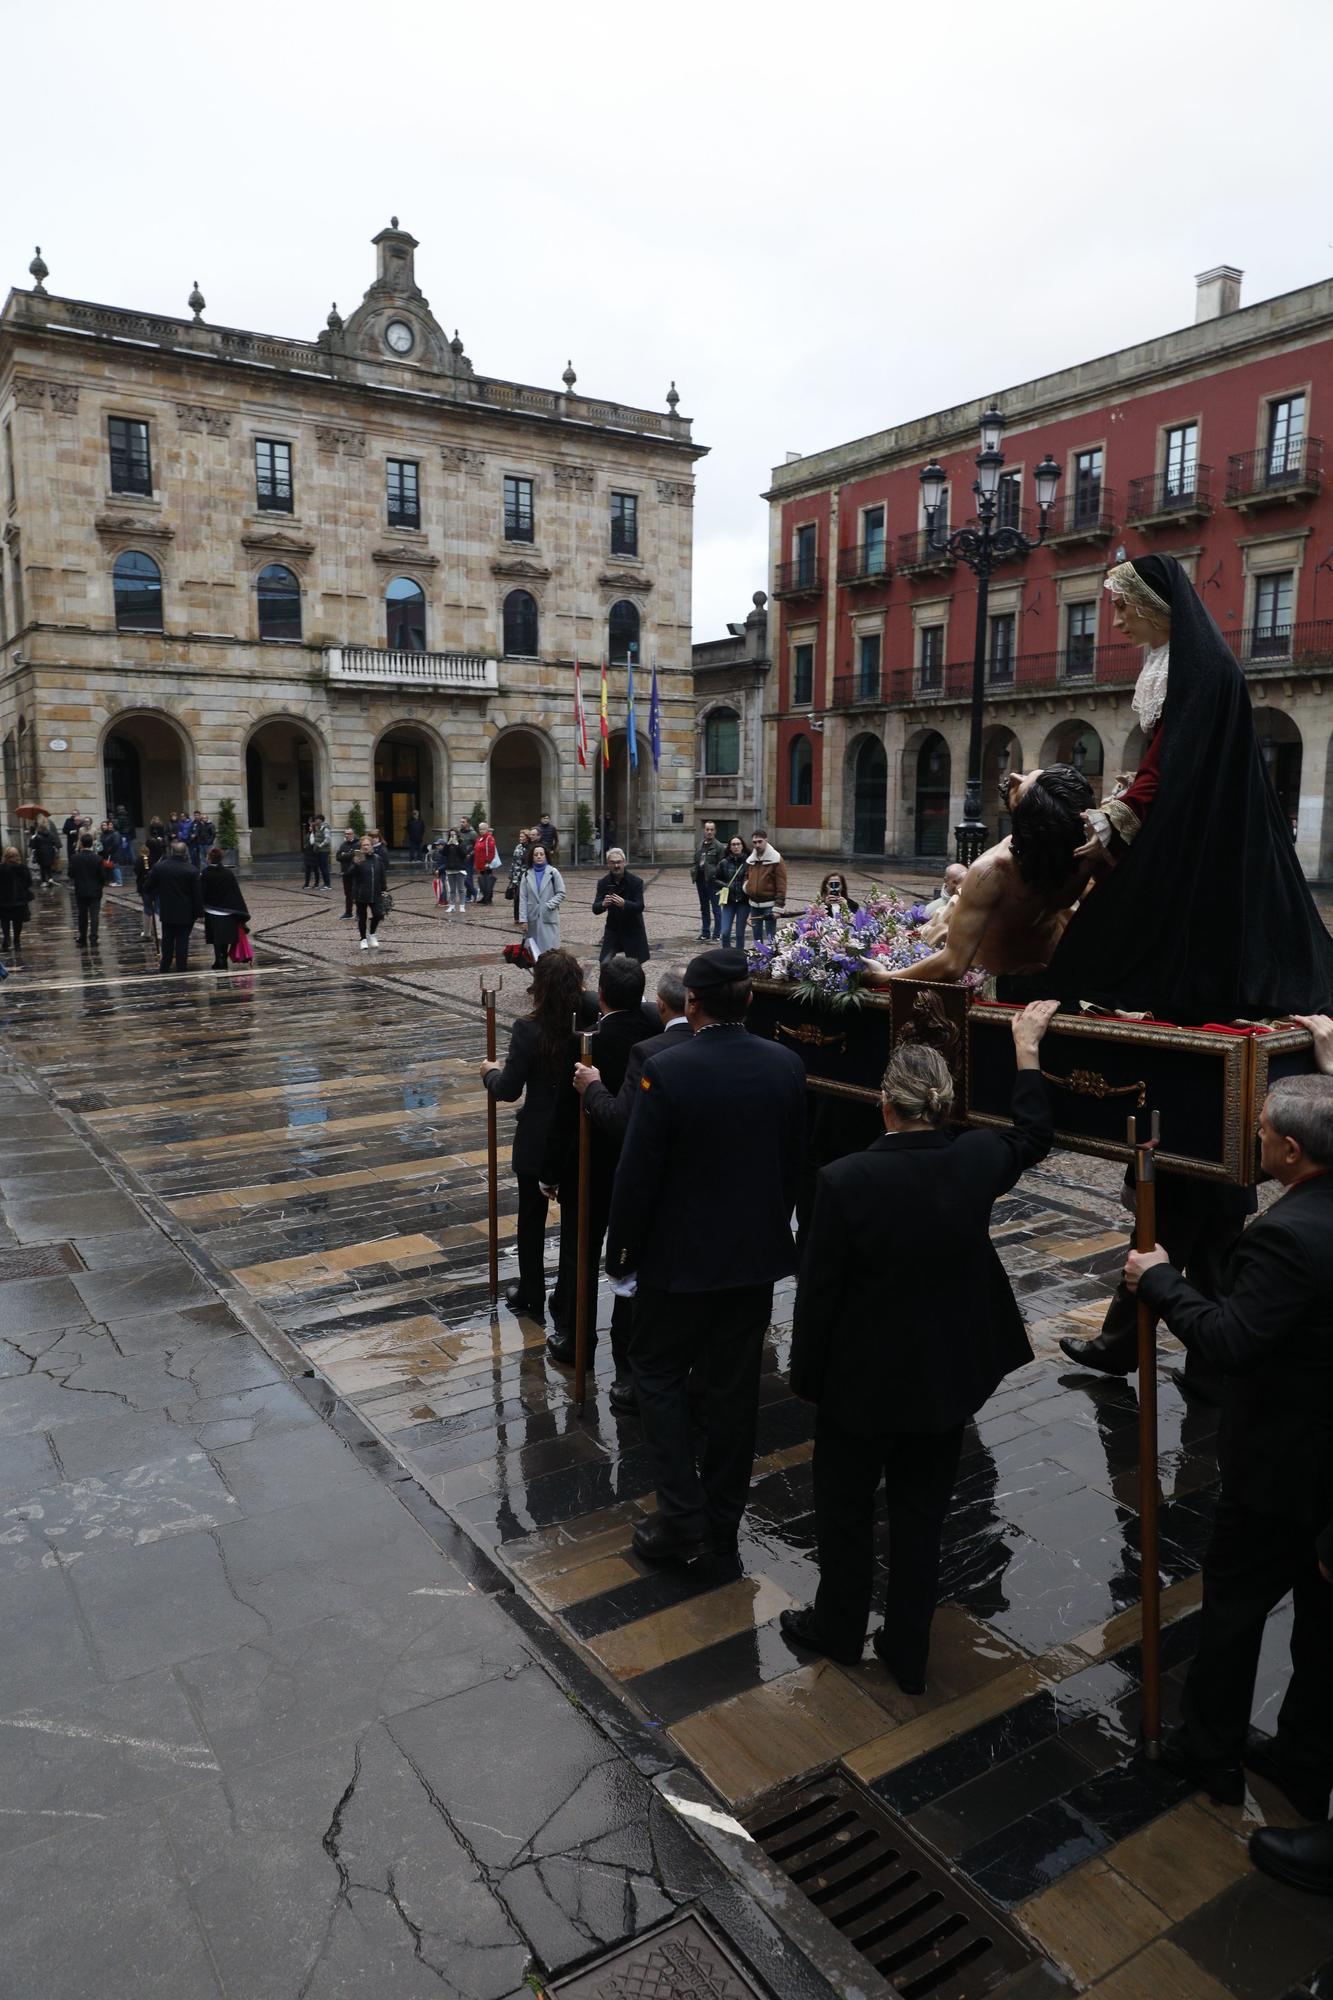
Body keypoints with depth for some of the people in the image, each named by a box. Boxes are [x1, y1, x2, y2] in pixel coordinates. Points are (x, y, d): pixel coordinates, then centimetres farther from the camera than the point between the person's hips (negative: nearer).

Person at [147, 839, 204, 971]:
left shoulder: (159, 867, -6)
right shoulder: (192, 871, -12)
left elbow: (148, 887, 1)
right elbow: (198, 894, -9)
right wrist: (198, 912, -1)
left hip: (167, 911, 2)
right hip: (185, 913, -2)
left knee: (167, 940, 14)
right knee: (182, 940, 2)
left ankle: (165, 967, 21)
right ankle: (181, 968, 4)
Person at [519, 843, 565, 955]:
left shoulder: (553, 872, 0)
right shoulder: (527, 875, 6)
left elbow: (561, 893, 1)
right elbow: (523, 898, 4)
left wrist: (549, 905, -13)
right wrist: (524, 919, -3)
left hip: (549, 917, -2)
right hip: (532, 918, 2)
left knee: (549, 949, -6)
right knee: (534, 949, 4)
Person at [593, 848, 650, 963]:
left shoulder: (636, 881, -14)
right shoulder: (603, 883, -6)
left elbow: (640, 907, -22)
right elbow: (595, 909, -11)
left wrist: (624, 904, -42)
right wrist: (603, 904, -35)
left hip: (632, 929, -2)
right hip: (613, 928, 2)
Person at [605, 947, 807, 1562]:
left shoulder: (667, 1070, -20)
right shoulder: (787, 1066, -5)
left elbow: (637, 1174, -16)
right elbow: (796, 1164, 5)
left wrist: (618, 1251, -2)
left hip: (680, 1256, -4)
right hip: (757, 1255, 5)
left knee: (657, 1373, 14)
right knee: (734, 1386, 15)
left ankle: (682, 1520, 10)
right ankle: (722, 1523, 28)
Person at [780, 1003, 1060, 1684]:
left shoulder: (846, 1179, -25)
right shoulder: (977, 1161, -15)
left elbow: (817, 1292, -17)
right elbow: (1034, 1136, 10)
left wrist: (807, 1376, -2)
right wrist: (1026, 1048, 19)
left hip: (861, 1378, -3)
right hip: (945, 1377, 4)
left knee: (845, 1506, 19)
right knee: (921, 1515, 19)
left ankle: (838, 1628, 40)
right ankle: (908, 1652, 33)